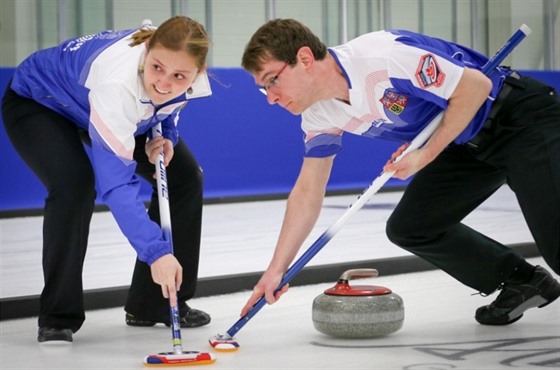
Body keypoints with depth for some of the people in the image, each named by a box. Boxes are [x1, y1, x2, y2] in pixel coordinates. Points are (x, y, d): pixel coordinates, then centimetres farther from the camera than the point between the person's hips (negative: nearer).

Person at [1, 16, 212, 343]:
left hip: (119, 110, 7)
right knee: (74, 183, -32)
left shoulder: (190, 75, -26)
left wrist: (166, 136, -17)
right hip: (38, 103, -7)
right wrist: (155, 251, -53)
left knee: (185, 176, -1)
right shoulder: (116, 82, -46)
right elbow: (116, 183, -47)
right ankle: (58, 317, -16)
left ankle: (158, 303, 11)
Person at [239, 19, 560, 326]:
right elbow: (308, 192, 5)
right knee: (408, 228, 5)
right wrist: (276, 270, 0)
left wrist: (426, 156, -19)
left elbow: (476, 86, -24)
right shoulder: (319, 113, -3)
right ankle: (522, 282, 18)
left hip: (522, 117, -9)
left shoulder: (382, 57, -31)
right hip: (470, 141, 9)